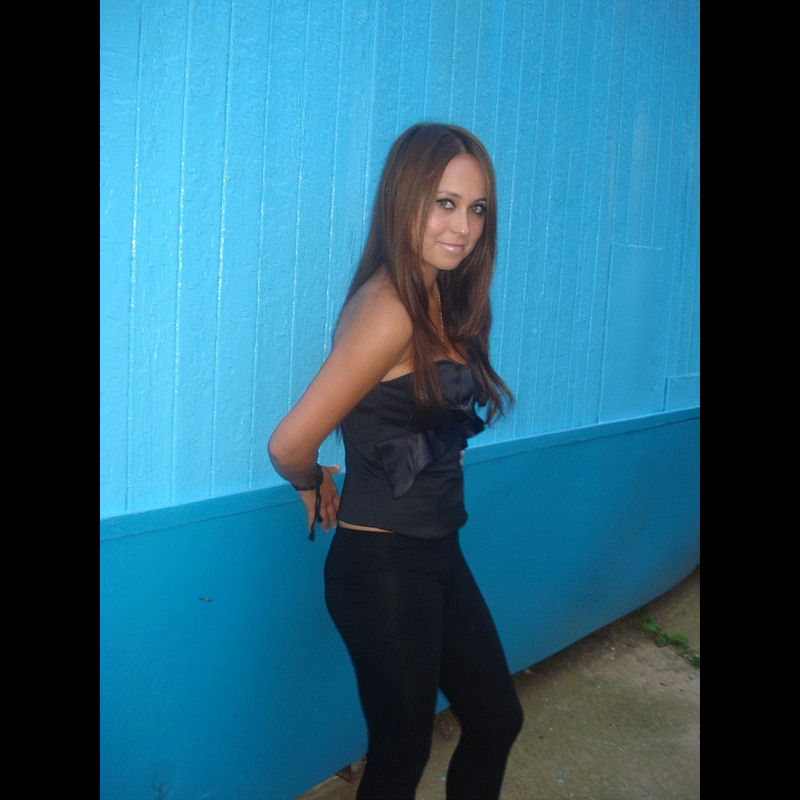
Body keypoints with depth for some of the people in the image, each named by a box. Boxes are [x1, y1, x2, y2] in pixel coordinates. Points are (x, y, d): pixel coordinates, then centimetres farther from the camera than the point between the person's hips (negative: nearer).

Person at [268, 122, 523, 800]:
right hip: (383, 565, -8)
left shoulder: (444, 301, 4)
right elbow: (290, 444, -26)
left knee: (497, 720, 21)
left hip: (438, 554, 8)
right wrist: (318, 490, -5)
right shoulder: (388, 310, -23)